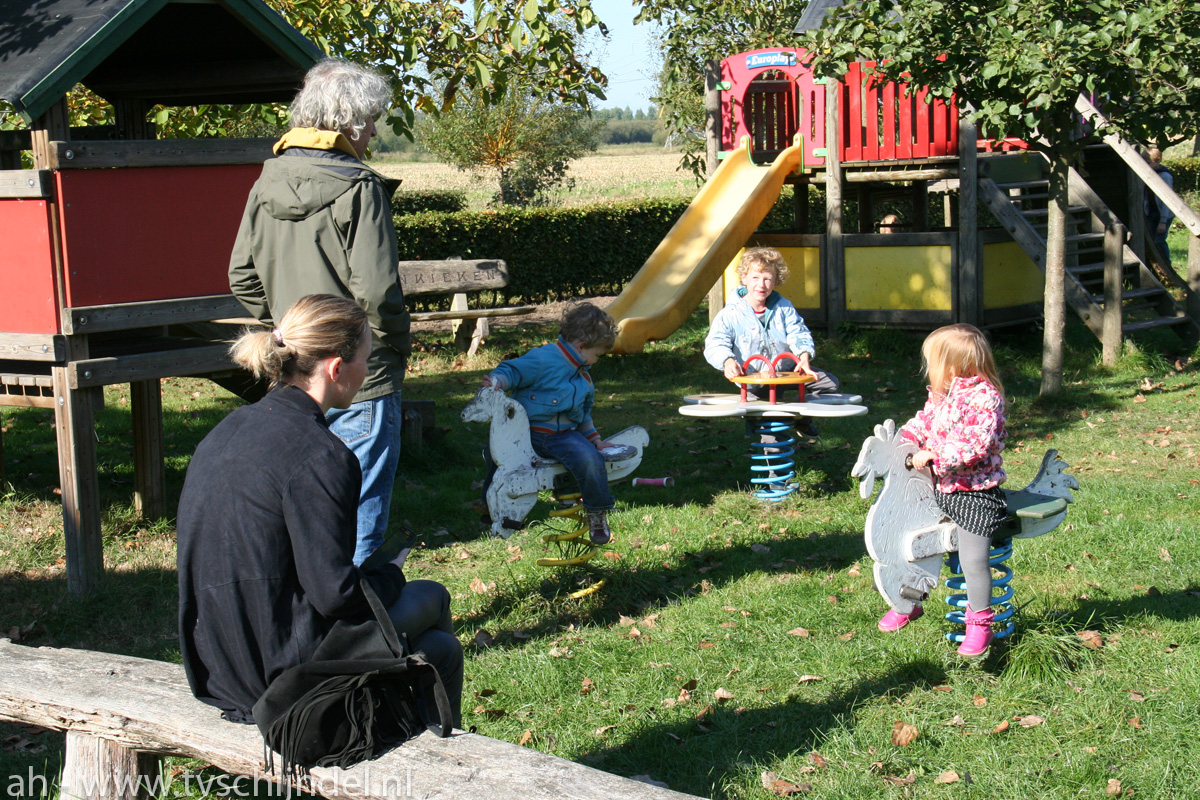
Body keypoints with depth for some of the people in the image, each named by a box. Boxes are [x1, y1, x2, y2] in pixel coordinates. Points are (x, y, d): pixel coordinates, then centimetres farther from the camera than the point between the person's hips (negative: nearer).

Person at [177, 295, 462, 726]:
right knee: (431, 598, 18)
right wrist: (390, 577, 0)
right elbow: (335, 592, -22)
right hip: (284, 672, -8)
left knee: (439, 649, 23)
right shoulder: (320, 455, -22)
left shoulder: (229, 429, 5)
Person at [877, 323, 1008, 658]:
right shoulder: (940, 394, 8)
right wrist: (903, 439, 3)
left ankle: (979, 623, 11)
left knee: (973, 559, -8)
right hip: (937, 488, 9)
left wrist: (934, 456, -27)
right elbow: (924, 422, 21)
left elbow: (978, 443, -28)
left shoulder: (985, 396, -19)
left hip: (974, 493, -8)